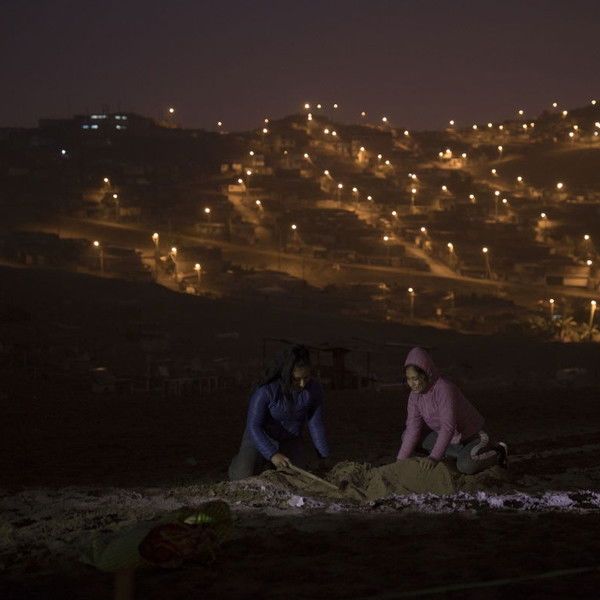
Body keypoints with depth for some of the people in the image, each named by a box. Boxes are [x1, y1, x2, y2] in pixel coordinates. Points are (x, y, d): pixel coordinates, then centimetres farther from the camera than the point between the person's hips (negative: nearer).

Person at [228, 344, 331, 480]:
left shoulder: (314, 389, -21)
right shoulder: (266, 390, -32)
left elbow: (316, 424, -10)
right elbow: (253, 427, -30)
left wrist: (325, 457, -9)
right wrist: (272, 454, -43)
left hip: (290, 441, 3)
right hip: (260, 438, -3)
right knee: (242, 479, -22)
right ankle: (240, 462, 15)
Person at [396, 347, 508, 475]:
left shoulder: (445, 390, -32)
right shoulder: (415, 395, -11)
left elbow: (448, 427, -40)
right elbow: (413, 429, -11)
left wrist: (434, 457, -50)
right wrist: (401, 460, -18)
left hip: (472, 437, -8)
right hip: (451, 440, 8)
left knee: (465, 466, -36)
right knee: (406, 436, -1)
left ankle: (497, 452, -1)